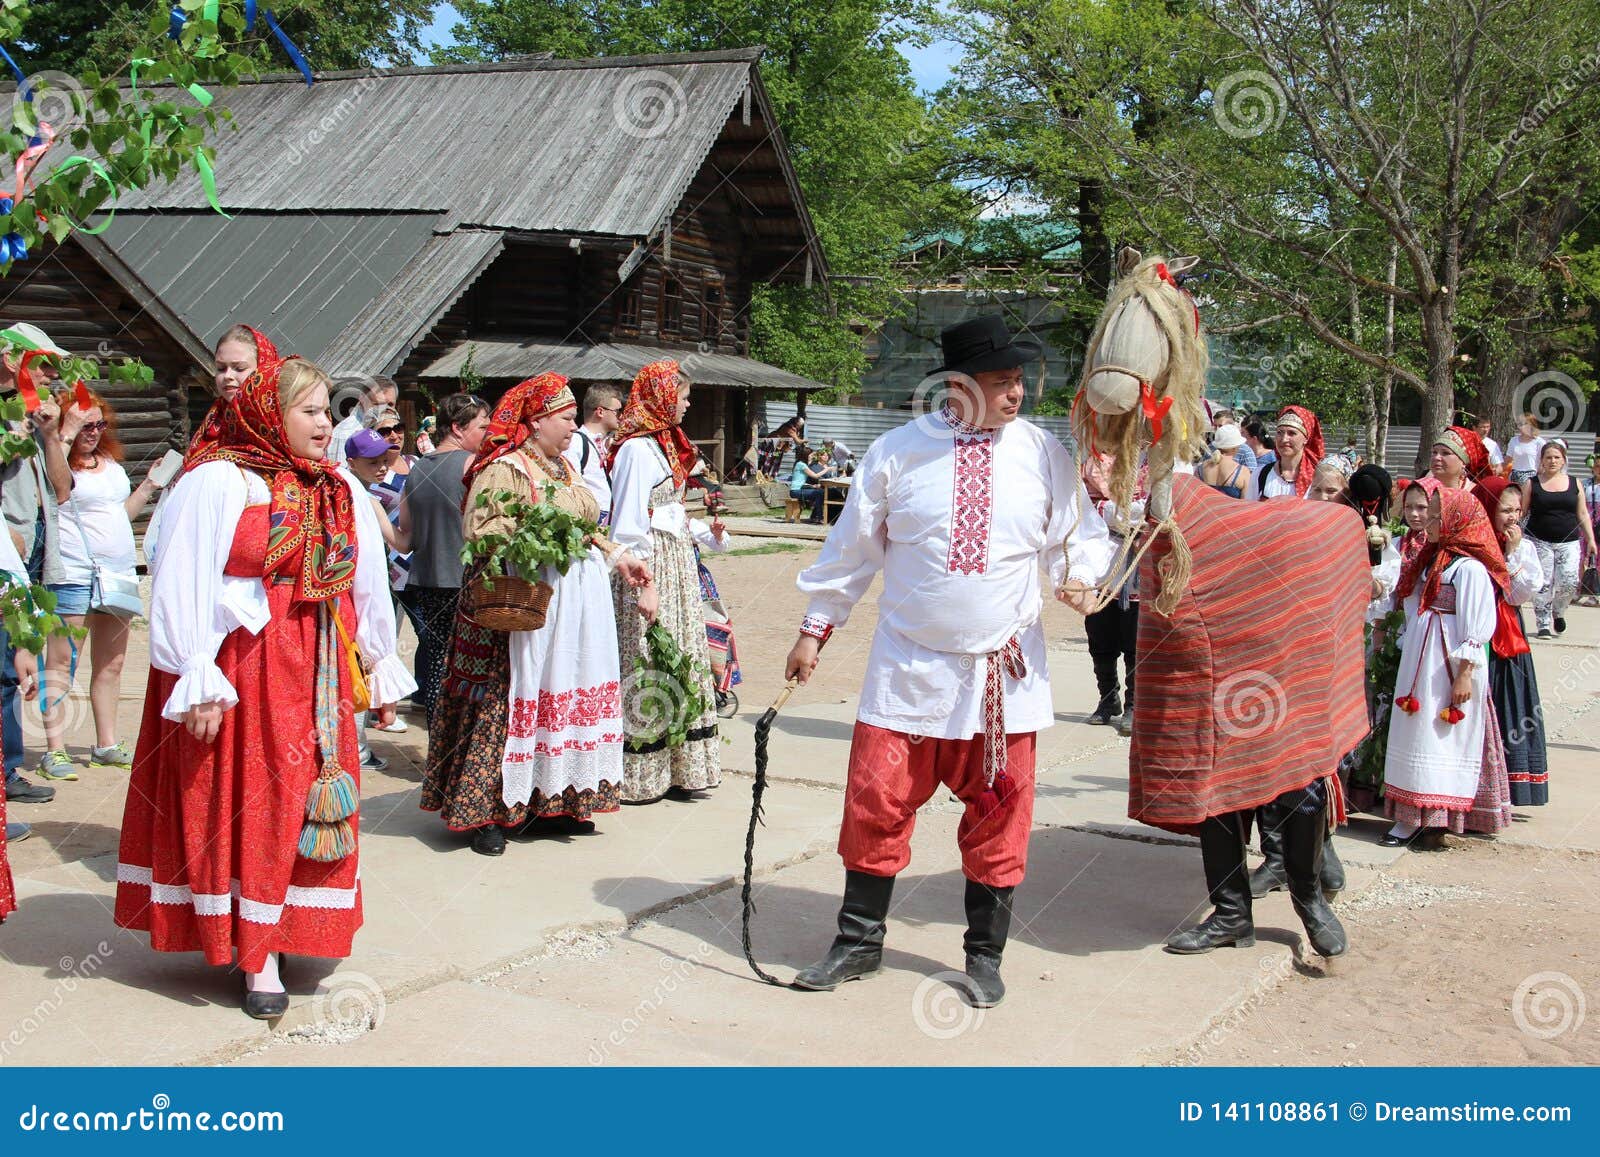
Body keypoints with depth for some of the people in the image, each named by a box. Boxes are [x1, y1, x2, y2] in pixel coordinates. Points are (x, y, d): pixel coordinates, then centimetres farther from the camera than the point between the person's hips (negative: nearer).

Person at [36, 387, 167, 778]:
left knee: (111, 664, 12)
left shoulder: (110, 460, 17)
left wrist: (148, 488, 17)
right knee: (62, 663, -5)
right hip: (73, 576, -8)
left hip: (118, 575, 8)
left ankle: (107, 744, 21)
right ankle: (55, 750, -2)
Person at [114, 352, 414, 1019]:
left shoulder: (337, 491, 10)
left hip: (316, 674, 6)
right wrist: (197, 681, -17)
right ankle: (254, 953, 9)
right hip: (241, 668, -6)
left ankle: (265, 942, 20)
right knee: (245, 800, 0)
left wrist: (379, 667, 16)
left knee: (314, 800, 7)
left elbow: (367, 583, 15)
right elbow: (185, 584, -13)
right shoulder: (218, 481, -9)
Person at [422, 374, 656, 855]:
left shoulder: (563, 467, 19)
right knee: (507, 705, -6)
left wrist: (616, 556, 18)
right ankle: (488, 813, 1)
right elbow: (480, 533, -18)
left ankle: (551, 802, 16)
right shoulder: (503, 469, -9)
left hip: (577, 602, 9)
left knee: (570, 699, 8)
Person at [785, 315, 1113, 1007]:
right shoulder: (898, 451, -1)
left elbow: (1080, 533, 10)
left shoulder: (1043, 453, 1)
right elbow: (853, 545, 6)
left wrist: (1080, 576, -12)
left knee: (998, 817, 7)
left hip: (1004, 675, 1)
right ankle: (859, 942, 22)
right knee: (877, 803, 3)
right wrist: (816, 628, 9)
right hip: (907, 670, 0)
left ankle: (985, 955, 25)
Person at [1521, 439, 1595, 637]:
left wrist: (1590, 539, 7)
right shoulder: (1532, 484, 3)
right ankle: (1543, 623, 8)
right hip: (1539, 541, -1)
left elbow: (1583, 514, 12)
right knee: (1543, 584, -4)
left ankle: (1558, 612, 19)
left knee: (1569, 582, -9)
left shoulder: (1574, 483, 9)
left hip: (1569, 542, 1)